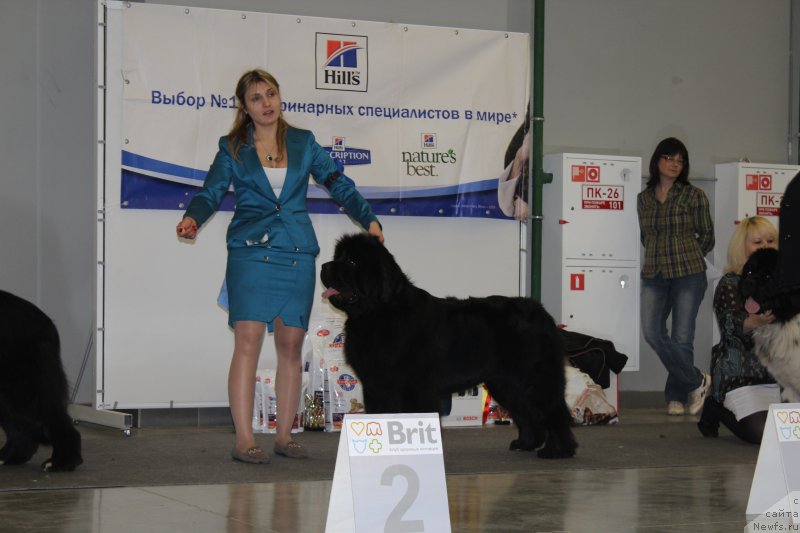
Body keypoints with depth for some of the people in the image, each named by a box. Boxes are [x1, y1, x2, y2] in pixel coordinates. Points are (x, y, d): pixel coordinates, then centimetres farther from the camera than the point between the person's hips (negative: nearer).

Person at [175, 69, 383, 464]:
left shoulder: (303, 143, 12)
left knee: (291, 345, 4)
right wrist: (192, 217, -22)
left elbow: (337, 183, 11)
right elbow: (211, 191, -1)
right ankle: (244, 439, -9)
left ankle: (284, 435, 12)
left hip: (297, 253, 3)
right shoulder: (233, 148, 7)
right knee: (248, 342, -9)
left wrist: (368, 219, -2)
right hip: (250, 252, -2)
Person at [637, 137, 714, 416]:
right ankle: (696, 381, 5)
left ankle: (677, 396, 13)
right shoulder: (643, 199, 11)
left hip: (688, 275, -3)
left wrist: (684, 258, 7)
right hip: (654, 277, 3)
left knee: (682, 337, -2)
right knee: (653, 333, -11)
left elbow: (707, 238, 6)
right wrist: (662, 257, 9)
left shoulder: (694, 196, 2)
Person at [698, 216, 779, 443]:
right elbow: (733, 325, -19)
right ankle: (717, 409, 14)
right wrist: (755, 322, -42)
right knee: (760, 434, -18)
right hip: (741, 375, -5)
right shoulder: (730, 285, -3)